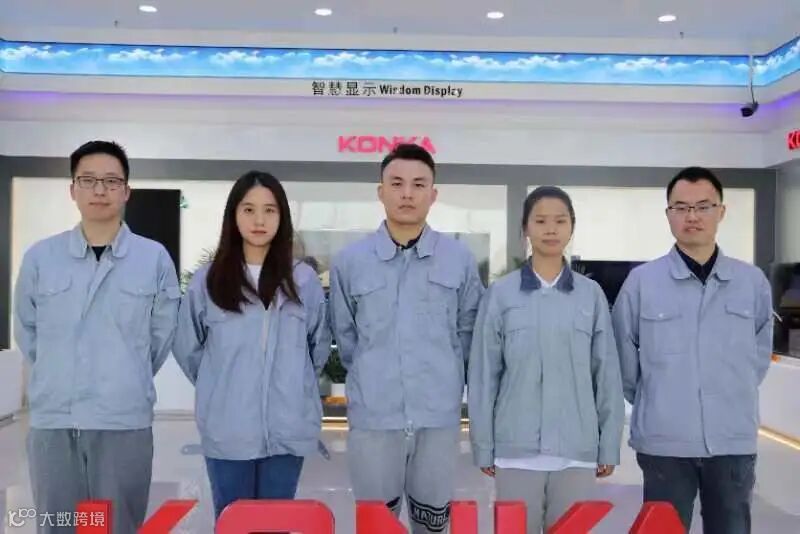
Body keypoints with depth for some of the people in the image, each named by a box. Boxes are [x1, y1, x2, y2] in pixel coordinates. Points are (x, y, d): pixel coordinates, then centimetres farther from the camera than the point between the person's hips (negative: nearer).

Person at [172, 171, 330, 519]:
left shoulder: (303, 279, 1)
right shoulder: (208, 280, -1)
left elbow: (320, 345, 12)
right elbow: (187, 348, 8)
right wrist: (218, 387, 8)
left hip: (288, 429, 1)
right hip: (227, 430, 0)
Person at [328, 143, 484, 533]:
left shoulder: (460, 259, 1)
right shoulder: (349, 261, 0)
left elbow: (467, 330, 11)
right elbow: (344, 335, 10)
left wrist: (443, 377, 8)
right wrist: (371, 378, 9)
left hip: (439, 415, 1)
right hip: (372, 416, 0)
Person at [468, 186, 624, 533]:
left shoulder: (592, 295, 4)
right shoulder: (500, 294, 0)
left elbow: (607, 374, 6)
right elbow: (483, 374, 2)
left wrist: (609, 445, 6)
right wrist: (483, 445, 2)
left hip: (577, 449, 1)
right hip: (516, 448, -1)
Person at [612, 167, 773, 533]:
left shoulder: (753, 282, 3)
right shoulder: (641, 281, -5)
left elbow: (760, 354, 14)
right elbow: (624, 358, 3)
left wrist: (733, 400, 13)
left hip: (734, 441, 2)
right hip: (664, 442, -2)